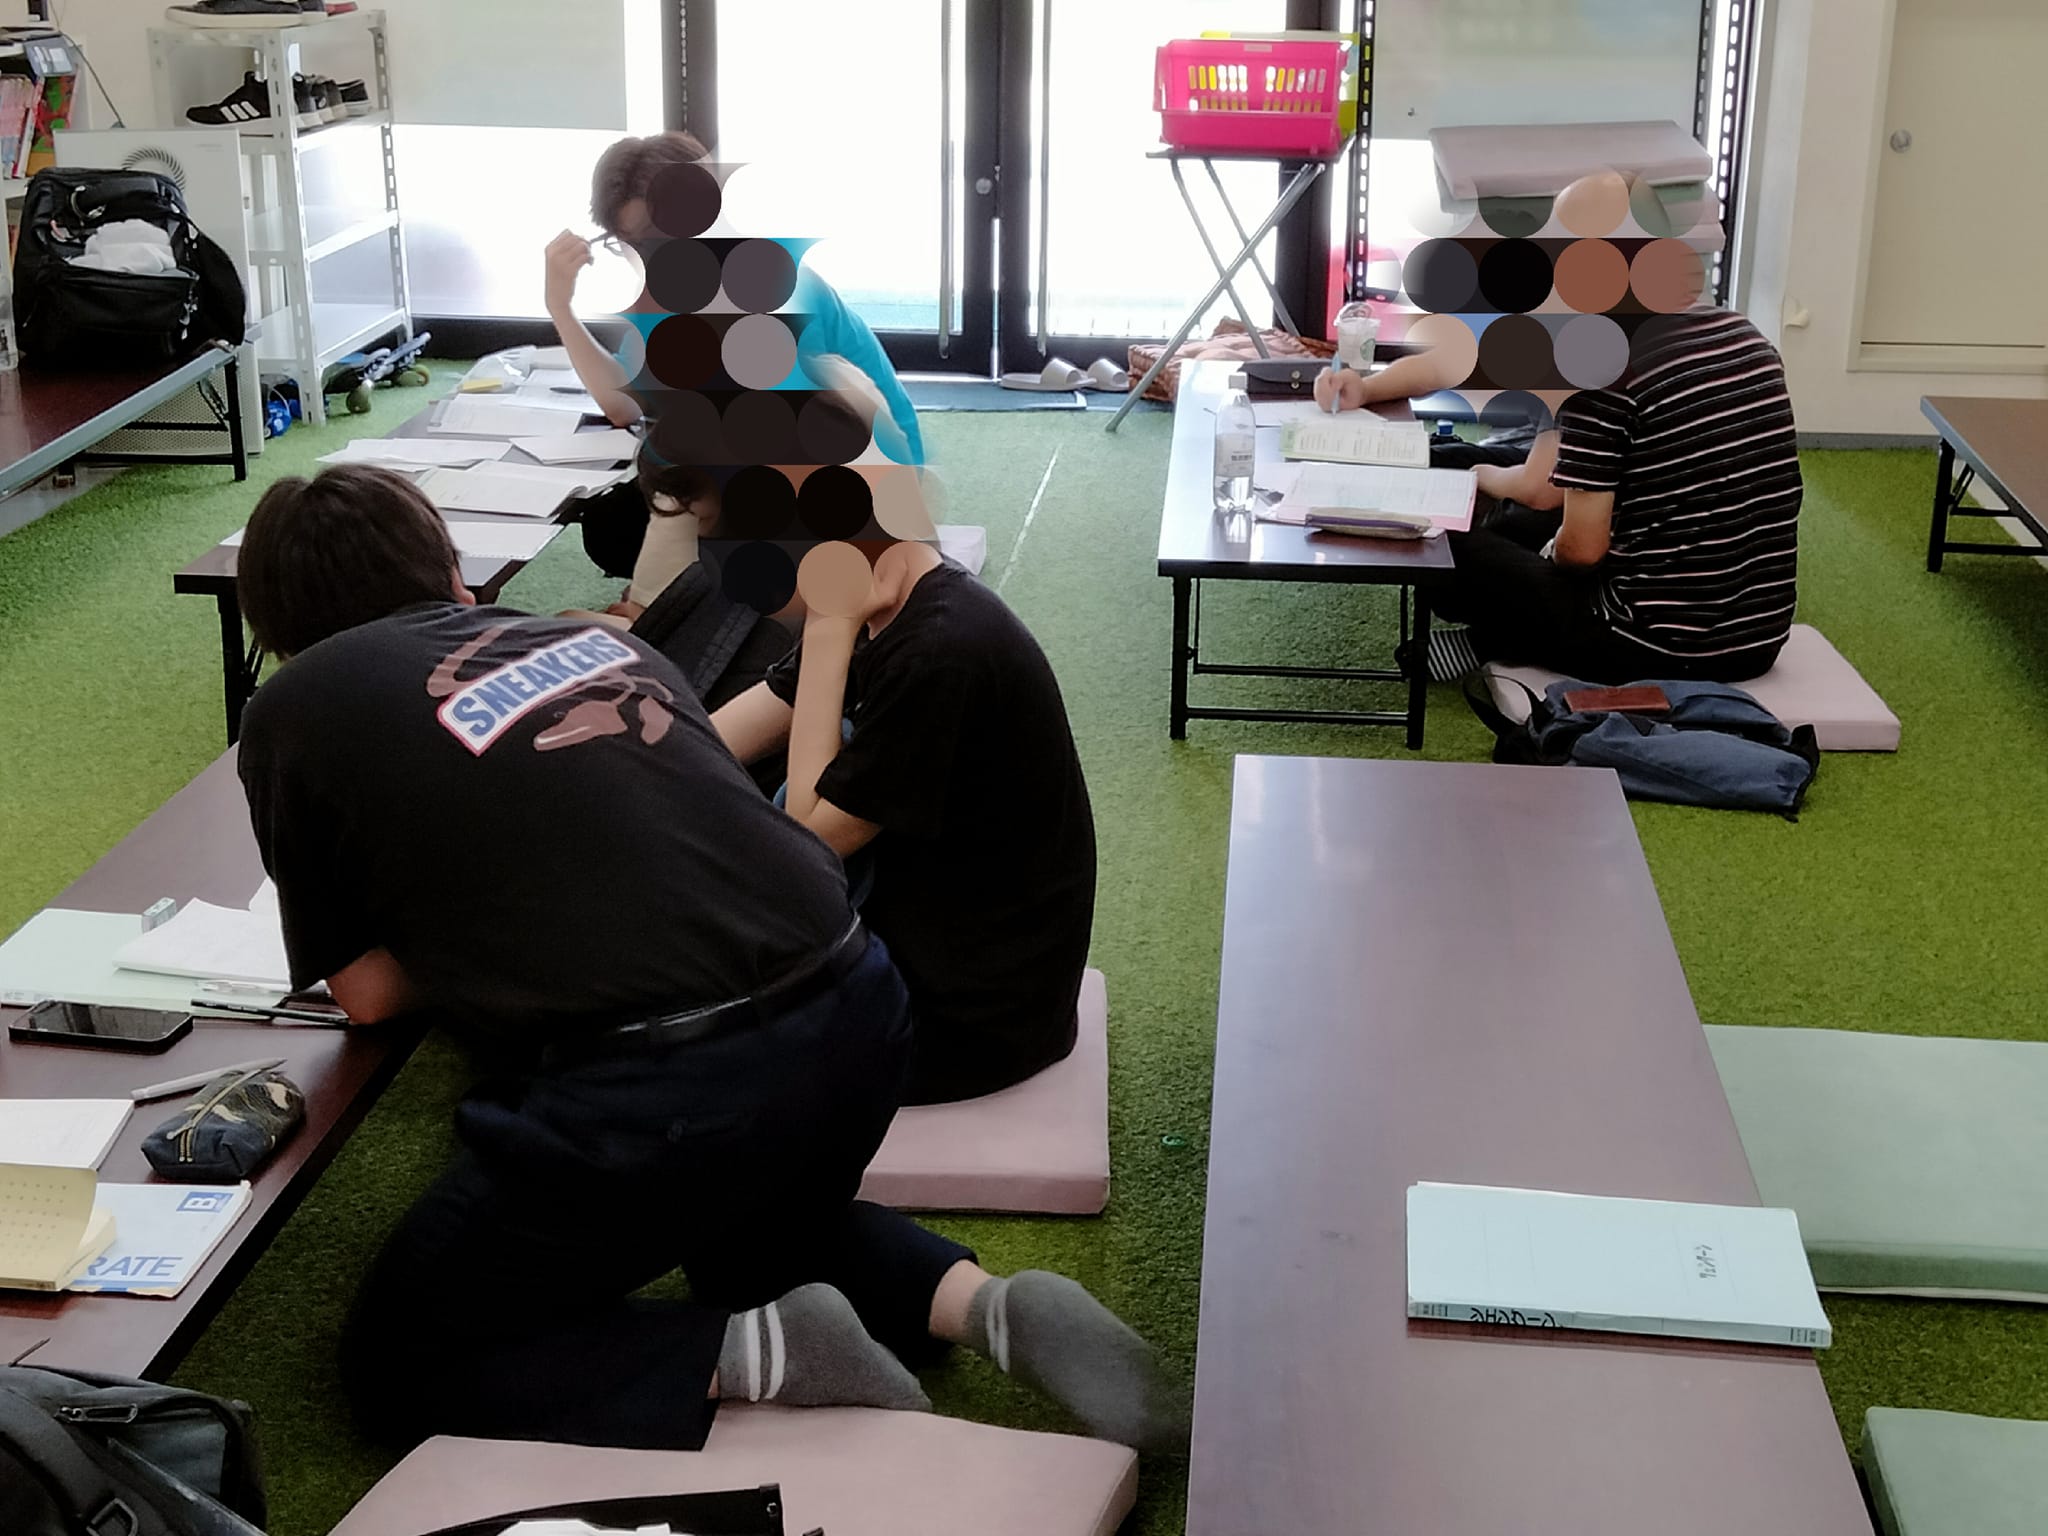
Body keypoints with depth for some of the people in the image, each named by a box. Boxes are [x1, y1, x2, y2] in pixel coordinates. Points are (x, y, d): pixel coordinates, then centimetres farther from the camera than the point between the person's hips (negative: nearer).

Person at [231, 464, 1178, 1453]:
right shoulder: (598, 640, 19)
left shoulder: (295, 711, 7)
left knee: (397, 1361, 17)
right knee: (758, 1234, 38)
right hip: (855, 1017, 6)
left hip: (652, 1094, -6)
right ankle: (987, 1305, 11)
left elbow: (368, 994, 9)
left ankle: (754, 1357, -3)